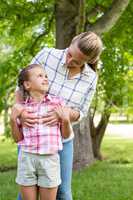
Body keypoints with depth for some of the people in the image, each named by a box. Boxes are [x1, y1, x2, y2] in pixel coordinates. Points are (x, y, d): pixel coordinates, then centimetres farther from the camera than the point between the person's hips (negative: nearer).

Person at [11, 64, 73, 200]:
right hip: (27, 158, 1)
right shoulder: (22, 107, 3)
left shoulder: (57, 102, 1)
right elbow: (18, 138, 8)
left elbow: (66, 135, 7)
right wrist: (13, 119, -5)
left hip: (50, 159, -1)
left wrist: (65, 119, -11)